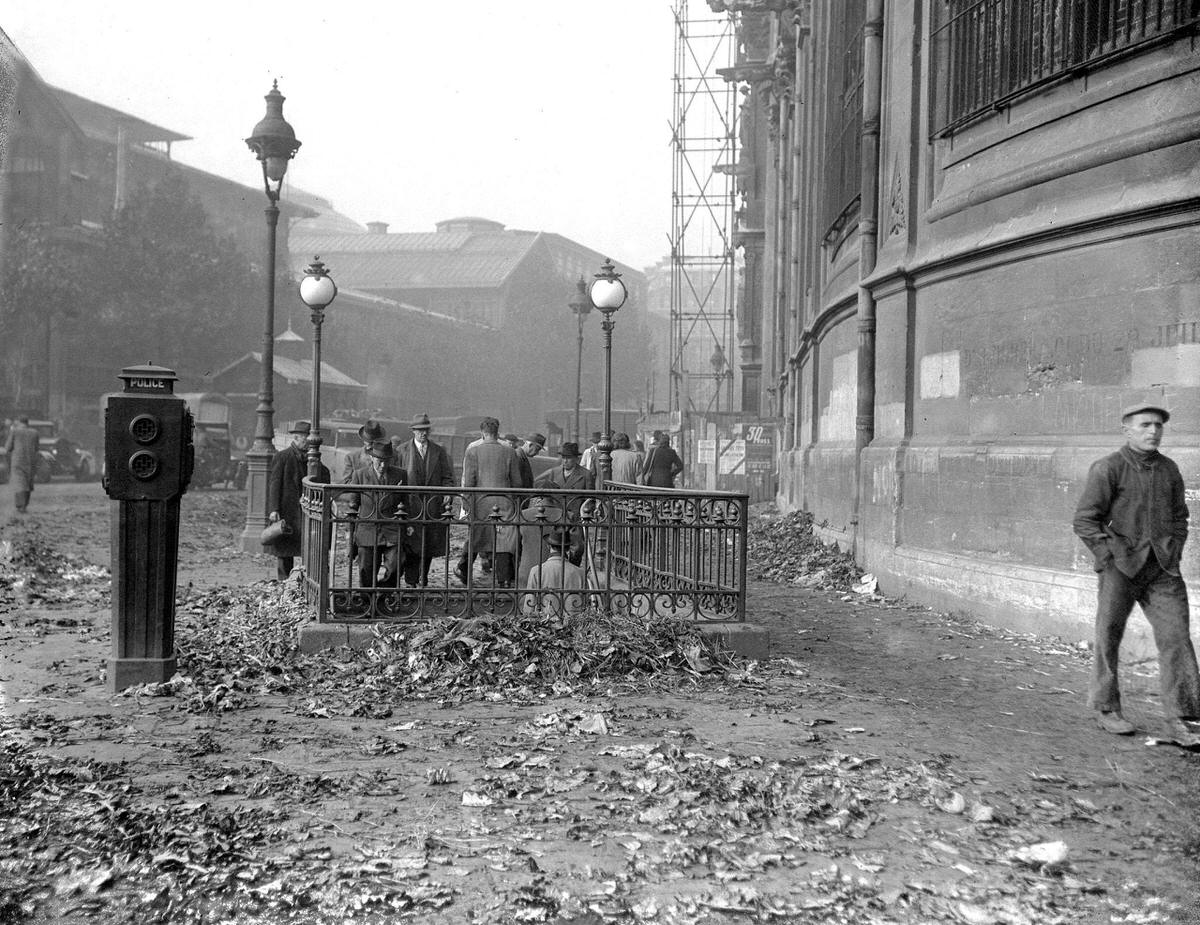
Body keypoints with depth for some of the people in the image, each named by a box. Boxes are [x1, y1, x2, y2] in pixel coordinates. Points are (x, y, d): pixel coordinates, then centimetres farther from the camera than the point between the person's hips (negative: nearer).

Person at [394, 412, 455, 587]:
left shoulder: (439, 451, 11)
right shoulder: (401, 450, 6)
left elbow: (447, 476, 11)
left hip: (433, 505, 2)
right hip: (410, 503, -2)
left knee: (429, 545, 3)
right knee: (411, 543, -4)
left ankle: (422, 580, 15)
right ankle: (411, 582, 2)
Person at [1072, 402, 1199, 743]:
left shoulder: (1169, 468, 11)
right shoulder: (1108, 468, -6)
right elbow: (1084, 520, -7)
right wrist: (1111, 559, -10)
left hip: (1163, 568, 4)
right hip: (1120, 565, -4)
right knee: (1109, 637, 5)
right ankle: (1106, 709, 20)